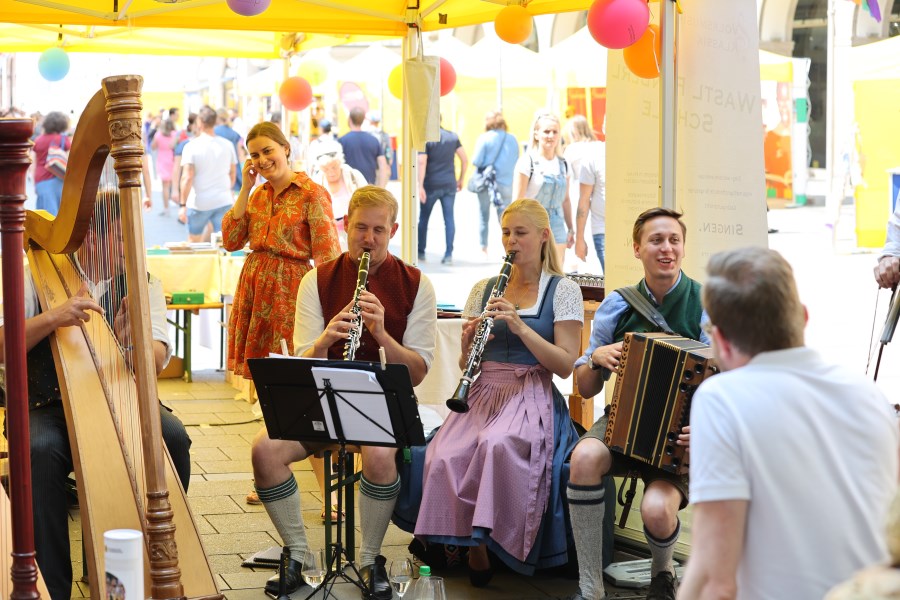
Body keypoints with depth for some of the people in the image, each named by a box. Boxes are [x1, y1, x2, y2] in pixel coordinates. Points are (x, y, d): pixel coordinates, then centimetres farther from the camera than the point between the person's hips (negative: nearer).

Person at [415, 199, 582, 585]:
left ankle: (485, 541, -22)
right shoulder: (483, 290, 16)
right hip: (483, 395, 4)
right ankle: (472, 545, -12)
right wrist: (468, 343, -8)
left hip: (532, 398, -3)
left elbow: (565, 365, -5)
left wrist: (519, 325, -16)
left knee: (497, 446, -37)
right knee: (444, 457, -28)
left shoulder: (563, 291, 4)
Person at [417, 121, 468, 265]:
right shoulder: (453, 136, 6)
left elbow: (422, 162, -17)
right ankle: (449, 254, -3)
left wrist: (420, 186, -19)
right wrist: (461, 180, 14)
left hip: (431, 185, -3)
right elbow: (465, 159, 6)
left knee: (424, 217, 12)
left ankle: (420, 252, 20)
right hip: (449, 184, 3)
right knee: (449, 218, 3)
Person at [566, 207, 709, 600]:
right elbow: (585, 389, 10)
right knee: (584, 457, -32)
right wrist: (597, 358, -12)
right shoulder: (616, 307, 4)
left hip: (680, 435, -2)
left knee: (657, 510, -31)